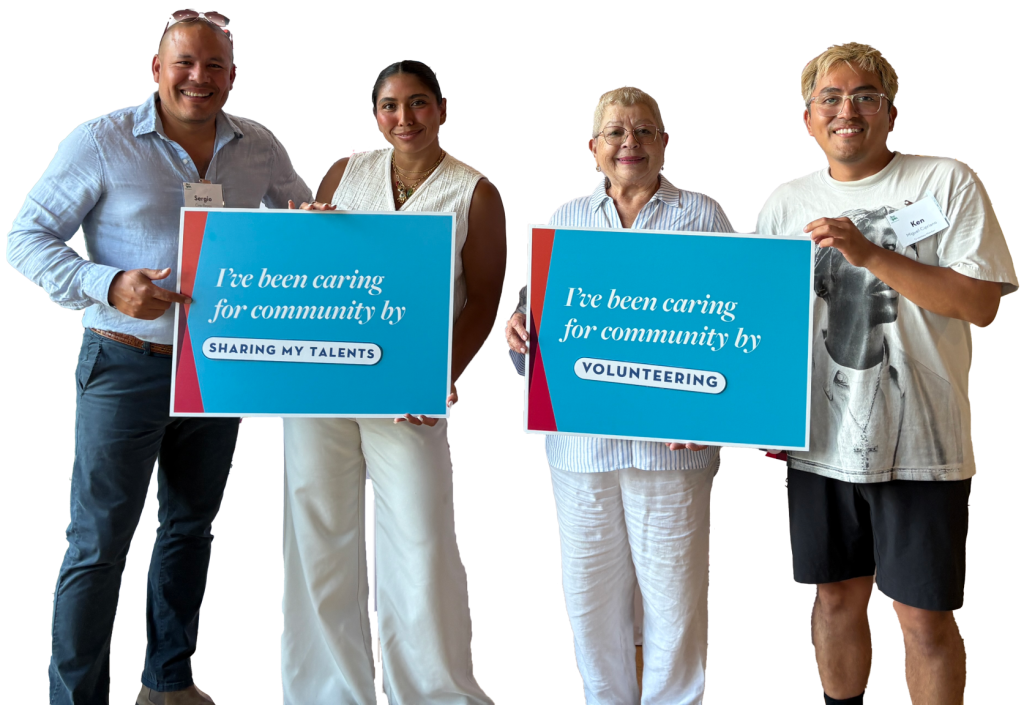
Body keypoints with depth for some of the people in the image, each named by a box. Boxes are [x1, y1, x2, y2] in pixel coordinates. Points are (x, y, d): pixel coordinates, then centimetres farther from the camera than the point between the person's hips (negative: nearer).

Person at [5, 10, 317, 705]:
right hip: (126, 366, -5)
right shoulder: (102, 141, -9)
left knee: (191, 527, 17)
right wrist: (109, 286, -23)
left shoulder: (260, 148, 3)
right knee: (99, 543, -1)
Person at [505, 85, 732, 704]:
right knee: (590, 590, 10)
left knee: (673, 588, 1)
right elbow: (537, 302, 17)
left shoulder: (702, 216, 5)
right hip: (579, 436, 3)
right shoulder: (567, 219, 15)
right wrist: (521, 324, -8)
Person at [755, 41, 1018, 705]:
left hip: (917, 445, -3)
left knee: (927, 622, 1)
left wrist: (869, 253, -18)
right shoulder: (785, 204, 10)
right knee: (837, 598, 15)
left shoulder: (946, 183, -3)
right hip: (820, 441, 4)